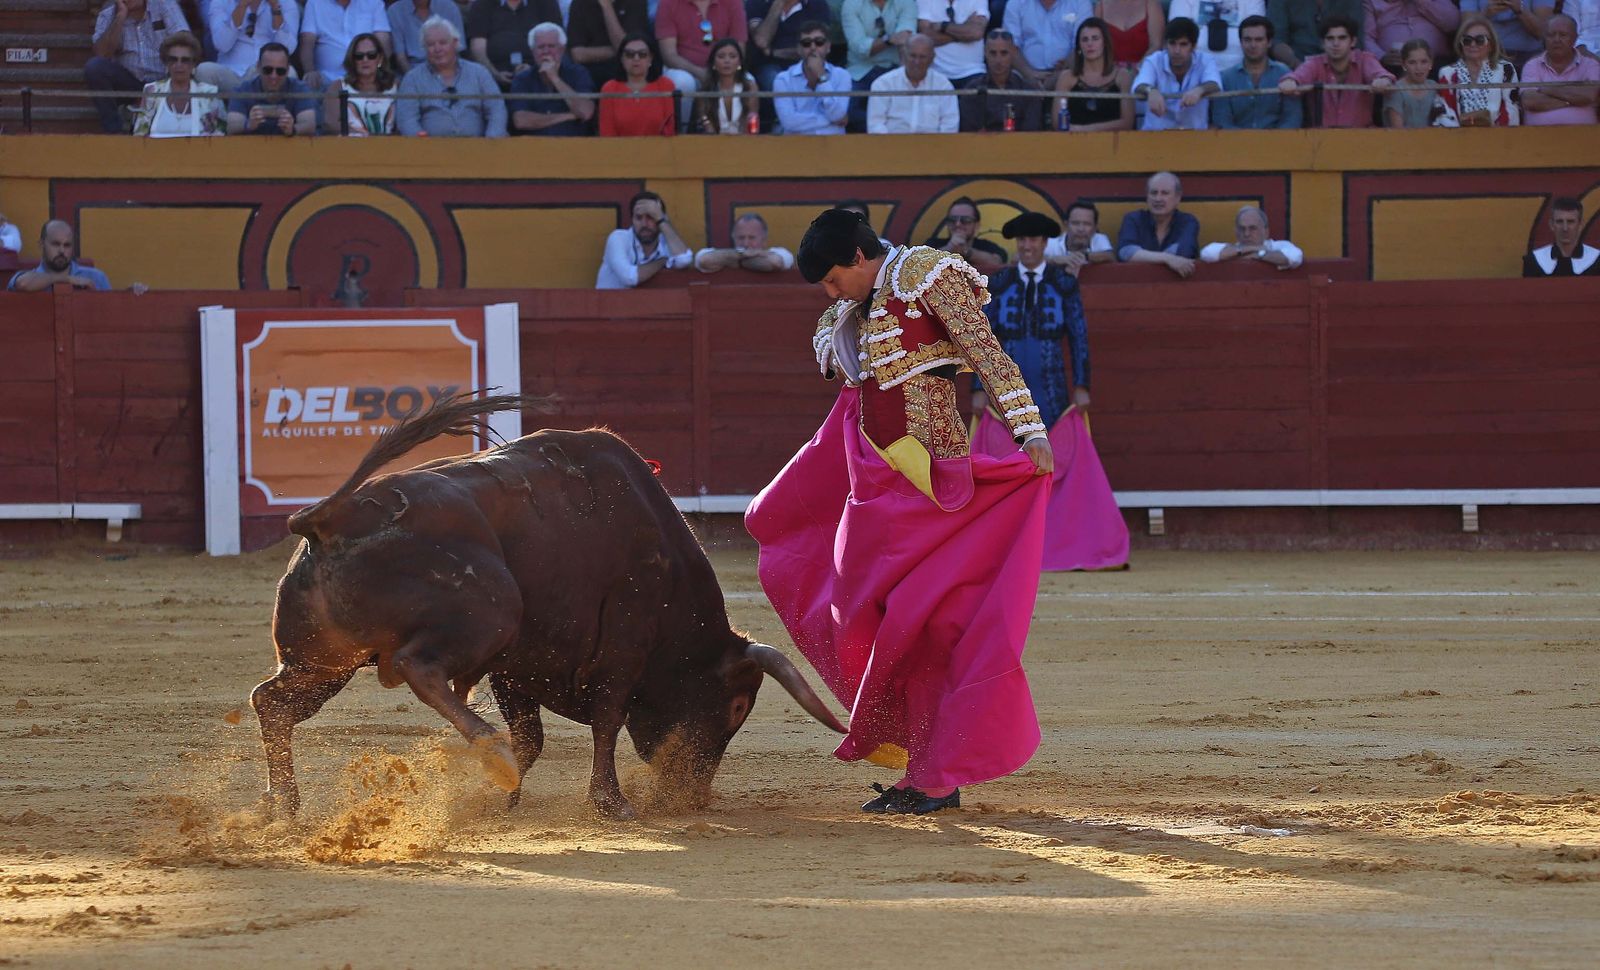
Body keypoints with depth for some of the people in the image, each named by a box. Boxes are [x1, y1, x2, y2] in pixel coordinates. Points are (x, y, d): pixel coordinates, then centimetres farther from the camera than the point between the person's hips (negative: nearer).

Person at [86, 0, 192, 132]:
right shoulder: (108, 14, 0)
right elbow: (102, 54, -15)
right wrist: (121, 16, -18)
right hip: (127, 83, 2)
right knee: (94, 66, -24)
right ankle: (113, 131, -17)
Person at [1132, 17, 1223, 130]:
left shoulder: (1205, 61, -3)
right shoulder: (1153, 62, -5)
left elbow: (1214, 86, -23)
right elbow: (1139, 87, -24)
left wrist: (1199, 90, -47)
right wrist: (1151, 91, -49)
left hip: (1195, 133, 1)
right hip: (1156, 132, -1)